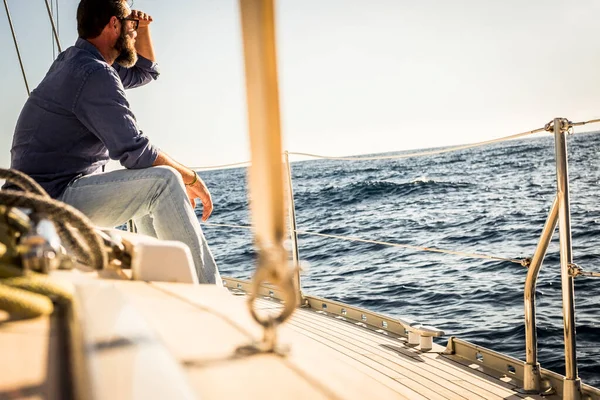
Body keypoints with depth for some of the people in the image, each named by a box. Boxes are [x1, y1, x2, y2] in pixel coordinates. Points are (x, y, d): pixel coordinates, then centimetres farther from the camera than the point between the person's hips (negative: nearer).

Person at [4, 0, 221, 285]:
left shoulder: (73, 61, 16)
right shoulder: (94, 74, -17)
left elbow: (145, 72, 32)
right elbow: (135, 152, -23)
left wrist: (143, 29, 16)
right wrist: (190, 177, -10)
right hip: (53, 200, -11)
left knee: (146, 191, 22)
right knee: (163, 181, -19)